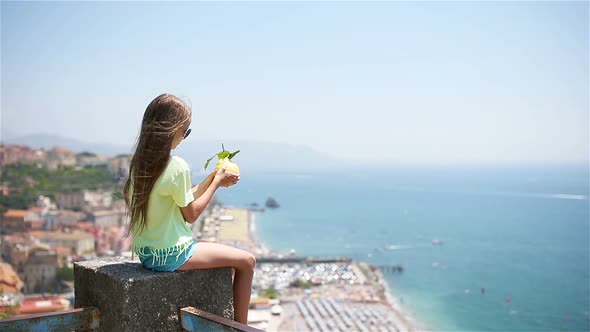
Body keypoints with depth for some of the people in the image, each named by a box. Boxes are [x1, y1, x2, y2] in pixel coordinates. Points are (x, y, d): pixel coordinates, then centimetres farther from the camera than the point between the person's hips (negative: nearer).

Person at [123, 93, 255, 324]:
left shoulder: (139, 162, 4)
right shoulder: (177, 167, -22)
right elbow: (191, 214, -11)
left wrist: (212, 180, 11)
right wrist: (217, 183, -1)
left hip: (147, 252, 9)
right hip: (170, 255, -9)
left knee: (230, 259, 26)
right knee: (247, 261, 2)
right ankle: (240, 325, 11)